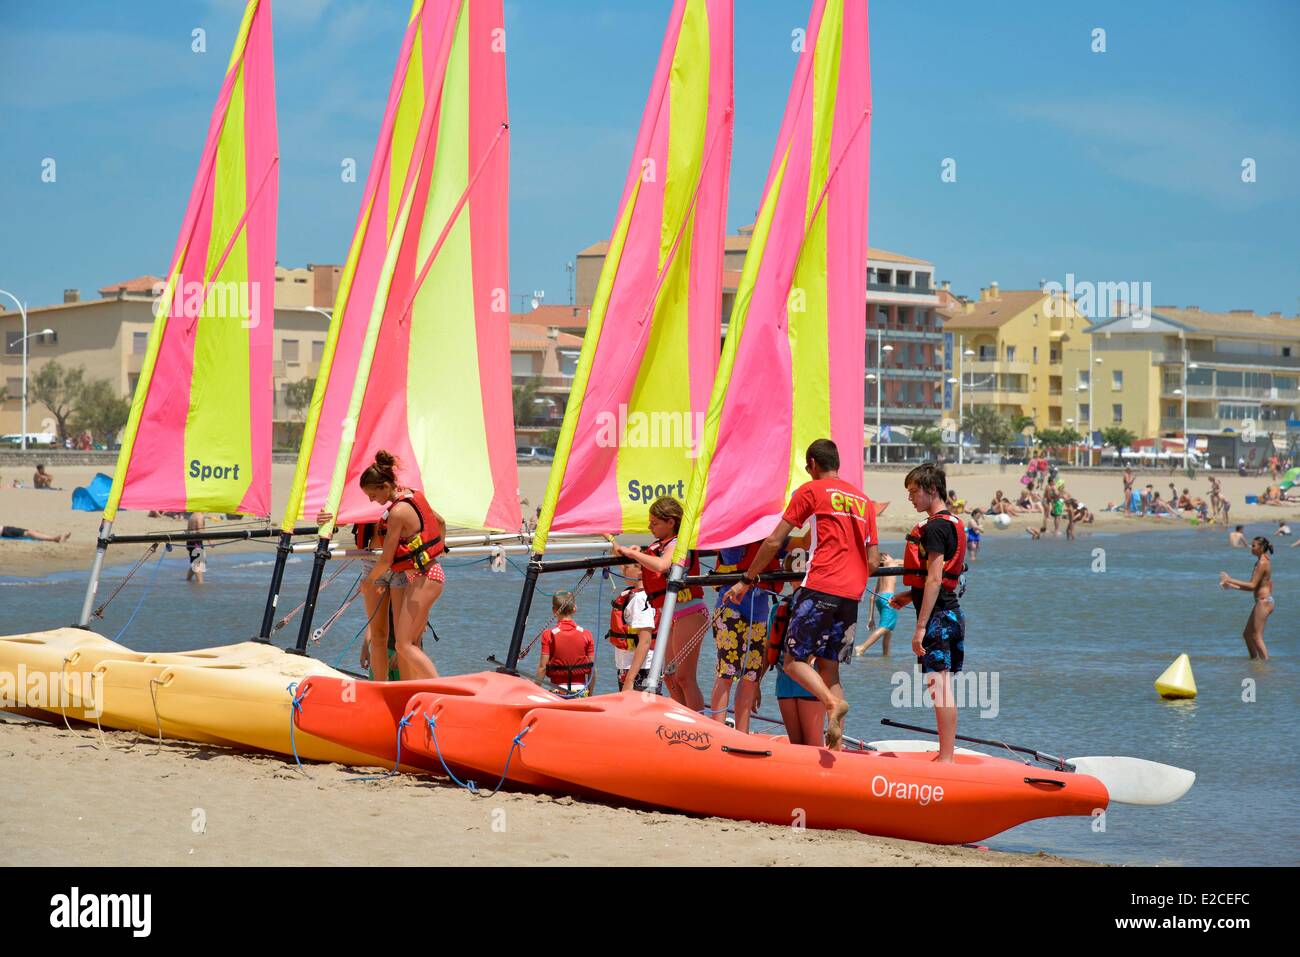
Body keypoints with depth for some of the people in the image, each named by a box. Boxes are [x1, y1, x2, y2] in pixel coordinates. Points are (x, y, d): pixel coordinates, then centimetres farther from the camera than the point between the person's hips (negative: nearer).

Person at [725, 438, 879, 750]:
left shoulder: (811, 490, 3)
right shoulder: (864, 501, 20)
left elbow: (774, 542, 1)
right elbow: (873, 563, 17)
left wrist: (747, 579, 9)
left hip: (820, 588, -6)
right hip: (851, 595, 6)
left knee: (795, 660, 0)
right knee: (828, 666, 11)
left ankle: (832, 702, -27)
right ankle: (837, 742, 0)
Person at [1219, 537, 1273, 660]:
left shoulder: (1262, 563, -15)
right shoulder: (1261, 561, 15)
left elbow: (1252, 585, -20)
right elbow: (1254, 587, 17)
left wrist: (1231, 580, -18)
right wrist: (1231, 586, 12)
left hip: (1264, 602, -10)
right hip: (1262, 601, 10)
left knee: (1257, 637, -8)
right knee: (1247, 634, 17)